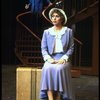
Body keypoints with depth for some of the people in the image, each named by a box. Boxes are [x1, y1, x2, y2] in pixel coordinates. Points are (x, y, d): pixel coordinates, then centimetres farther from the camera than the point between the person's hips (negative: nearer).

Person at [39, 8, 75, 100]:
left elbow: (71, 48, 5)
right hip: (50, 59, 1)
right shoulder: (46, 32, 14)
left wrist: (64, 58, -12)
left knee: (59, 69, -35)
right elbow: (43, 48, 7)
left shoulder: (68, 31, 10)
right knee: (47, 69, -33)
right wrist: (48, 58, -12)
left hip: (63, 59, -1)